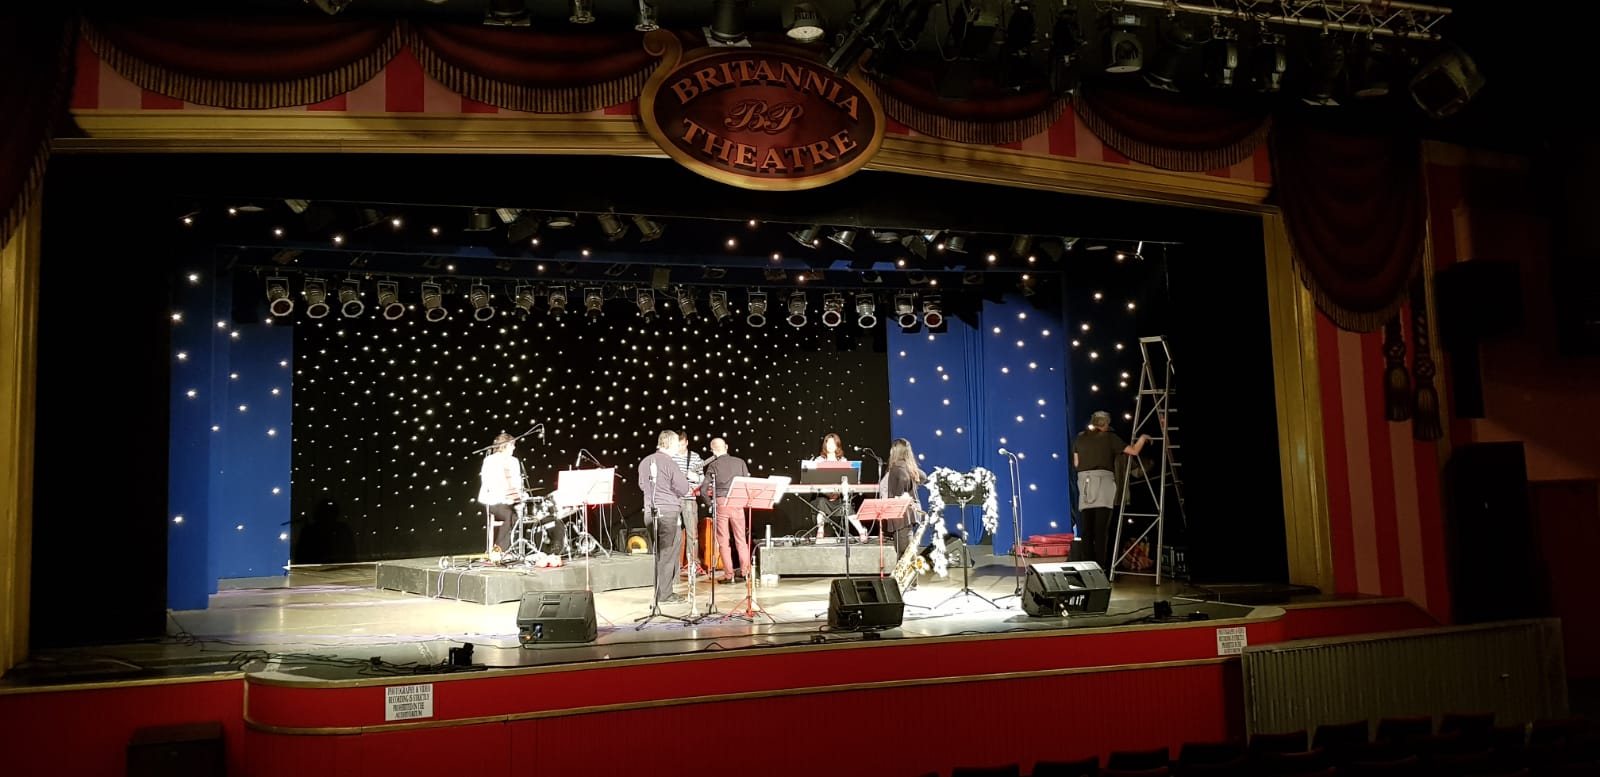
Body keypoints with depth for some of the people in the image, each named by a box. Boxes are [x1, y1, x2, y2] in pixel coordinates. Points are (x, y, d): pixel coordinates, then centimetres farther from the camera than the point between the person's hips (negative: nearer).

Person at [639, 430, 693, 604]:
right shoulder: (669, 463, -13)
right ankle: (664, 595, 1)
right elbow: (684, 489, -13)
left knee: (659, 554, 16)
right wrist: (690, 489, 9)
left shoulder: (645, 462, 9)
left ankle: (660, 592, 21)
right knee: (668, 554, -1)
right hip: (668, 512, -7)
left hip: (650, 512, 7)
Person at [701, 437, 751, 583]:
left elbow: (704, 489, -4)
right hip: (737, 503, 2)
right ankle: (745, 572, 11)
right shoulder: (740, 462, 4)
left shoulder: (713, 465, -1)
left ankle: (728, 575, 5)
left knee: (723, 541, 5)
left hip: (720, 503, -2)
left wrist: (709, 502, 12)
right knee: (741, 539, 11)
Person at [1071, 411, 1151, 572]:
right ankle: (1100, 567, -6)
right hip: (1103, 481, -3)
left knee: (1086, 529, 4)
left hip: (1085, 481, 3)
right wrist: (1143, 437, 25)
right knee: (1101, 529, -4)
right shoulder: (1109, 437, 5)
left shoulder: (1080, 438, 14)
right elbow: (1134, 451, 8)